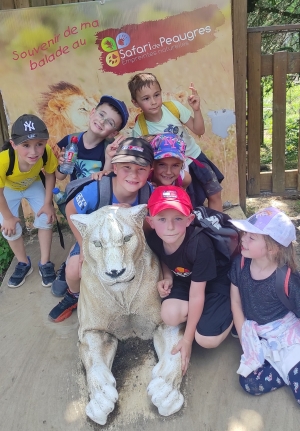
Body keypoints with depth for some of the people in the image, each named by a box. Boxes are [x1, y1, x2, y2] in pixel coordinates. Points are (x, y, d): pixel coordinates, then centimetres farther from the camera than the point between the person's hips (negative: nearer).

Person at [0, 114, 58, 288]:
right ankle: (24, 263, 21)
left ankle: (45, 263, 11)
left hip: (33, 185, 1)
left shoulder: (47, 153, -36)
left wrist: (47, 203, -15)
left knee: (45, 219, -9)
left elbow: (50, 175, -14)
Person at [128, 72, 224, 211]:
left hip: (195, 158, 3)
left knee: (215, 196, 13)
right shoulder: (139, 129, -22)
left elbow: (199, 130, -10)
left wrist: (196, 110, -26)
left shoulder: (174, 107, -18)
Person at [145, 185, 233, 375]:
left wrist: (187, 340, -18)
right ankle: (202, 311, 6)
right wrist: (168, 278, -17)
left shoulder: (200, 245, -36)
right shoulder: (153, 239, -21)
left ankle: (231, 309, 12)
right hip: (186, 278, 5)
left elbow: (196, 295, -26)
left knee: (207, 339, -16)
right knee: (170, 315, -24)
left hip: (217, 281, -4)